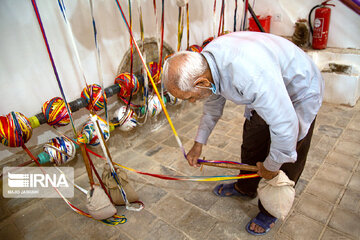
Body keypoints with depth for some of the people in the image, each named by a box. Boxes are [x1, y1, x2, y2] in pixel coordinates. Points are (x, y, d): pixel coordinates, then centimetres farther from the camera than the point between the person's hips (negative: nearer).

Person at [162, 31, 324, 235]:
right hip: (266, 90, 7)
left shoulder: (250, 75, -45)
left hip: (299, 94, -7)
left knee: (286, 162, 2)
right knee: (251, 142, 17)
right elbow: (212, 106, 2)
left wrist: (271, 166, -19)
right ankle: (245, 188, 42)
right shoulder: (205, 61, -16)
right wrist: (198, 144, 8)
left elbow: (284, 126, -37)